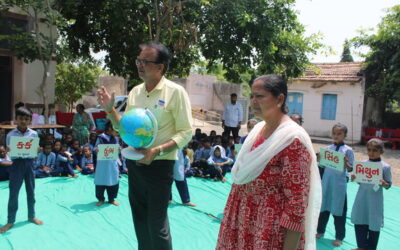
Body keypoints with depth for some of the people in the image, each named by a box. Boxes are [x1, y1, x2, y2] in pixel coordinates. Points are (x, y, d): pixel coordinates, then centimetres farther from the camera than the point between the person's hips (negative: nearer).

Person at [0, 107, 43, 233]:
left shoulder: (34, 134, 0)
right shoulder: (11, 134, -3)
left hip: (29, 163, 2)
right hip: (17, 163, -2)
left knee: (31, 191, 11)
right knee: (13, 192, 1)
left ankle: (31, 216, 27)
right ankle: (10, 221, 13)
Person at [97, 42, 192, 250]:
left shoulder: (175, 92, -12)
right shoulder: (135, 92, 6)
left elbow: (185, 133, -13)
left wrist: (158, 150, -25)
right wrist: (110, 110, -3)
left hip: (159, 165, -6)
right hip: (134, 163, 6)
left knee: (157, 224, 2)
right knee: (140, 220, 19)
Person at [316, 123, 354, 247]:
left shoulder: (348, 150, -5)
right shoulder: (328, 148, 5)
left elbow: (351, 169, -6)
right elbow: (322, 165, 8)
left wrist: (346, 163, -25)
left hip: (339, 183, -3)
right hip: (326, 181, 3)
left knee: (339, 209, 6)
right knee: (323, 206, 14)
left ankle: (339, 237, 19)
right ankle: (320, 230, 31)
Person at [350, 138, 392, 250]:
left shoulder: (385, 166, -9)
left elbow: (389, 184, -3)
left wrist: (383, 183, -24)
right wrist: (354, 178, -11)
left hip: (375, 200, -4)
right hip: (361, 198, 4)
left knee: (374, 225, 8)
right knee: (359, 222, 13)